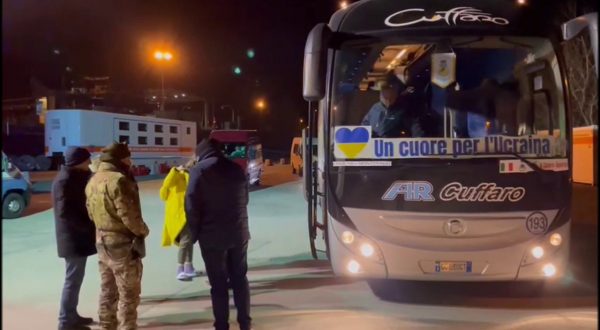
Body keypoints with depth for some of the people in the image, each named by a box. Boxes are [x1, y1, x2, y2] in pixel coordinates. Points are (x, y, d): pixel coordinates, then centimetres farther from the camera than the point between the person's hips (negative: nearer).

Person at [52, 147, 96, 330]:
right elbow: (65, 212, -24)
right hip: (73, 238, -10)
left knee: (75, 278, 16)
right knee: (73, 279, -2)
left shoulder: (75, 177, 12)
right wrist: (88, 226, -17)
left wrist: (89, 225, 6)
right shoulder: (65, 180, -18)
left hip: (78, 236, 10)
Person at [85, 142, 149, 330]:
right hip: (123, 244, -9)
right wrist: (143, 230, -7)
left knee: (108, 291, 18)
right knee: (129, 294, 1)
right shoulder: (118, 180, -19)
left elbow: (91, 212, 14)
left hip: (102, 242, 9)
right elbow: (128, 215, -22)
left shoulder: (93, 180, 10)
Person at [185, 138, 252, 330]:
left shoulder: (199, 171, -6)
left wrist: (195, 233, -1)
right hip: (239, 233, 4)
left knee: (218, 283, 5)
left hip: (212, 236, -4)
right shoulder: (236, 169, 9)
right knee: (240, 279, 15)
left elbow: (192, 206, -10)